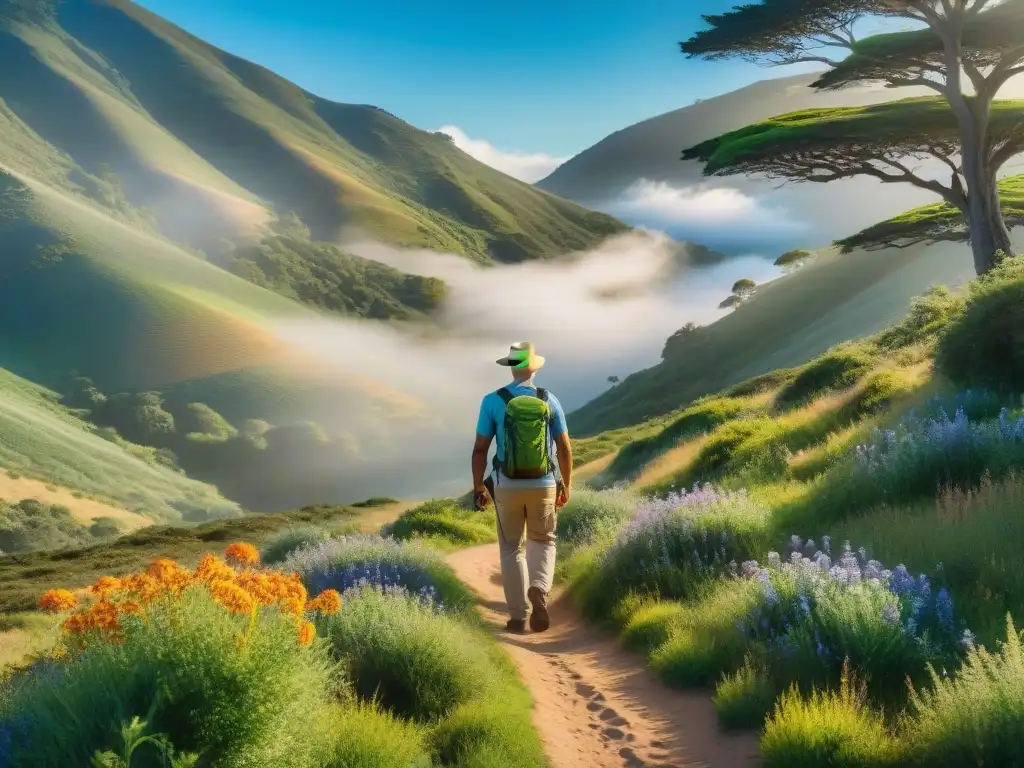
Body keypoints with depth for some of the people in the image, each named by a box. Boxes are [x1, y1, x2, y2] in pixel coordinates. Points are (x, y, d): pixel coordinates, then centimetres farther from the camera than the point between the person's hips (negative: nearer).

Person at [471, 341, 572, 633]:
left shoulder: (492, 401, -8)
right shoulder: (549, 400, -3)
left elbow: (480, 449, -6)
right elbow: (565, 448, -1)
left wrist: (478, 487, 5)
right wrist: (567, 485, 11)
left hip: (507, 486, -1)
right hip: (543, 486, 1)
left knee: (511, 549, 14)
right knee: (543, 543, 21)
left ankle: (518, 617, 12)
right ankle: (538, 591, -6)